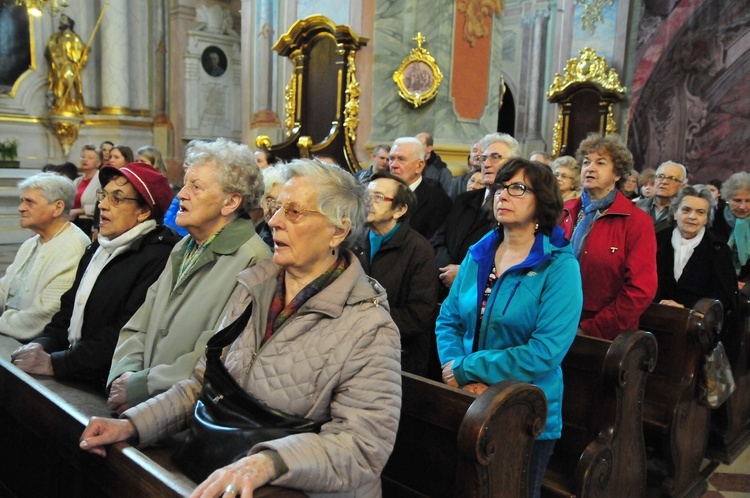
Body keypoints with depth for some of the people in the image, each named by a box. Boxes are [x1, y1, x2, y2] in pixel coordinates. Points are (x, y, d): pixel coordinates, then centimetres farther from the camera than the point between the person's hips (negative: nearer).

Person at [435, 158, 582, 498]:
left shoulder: (560, 267, -14)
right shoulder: (478, 254, 2)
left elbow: (545, 351, -22)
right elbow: (448, 320, 2)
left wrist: (466, 369, -19)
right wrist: (465, 381, -15)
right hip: (468, 406, 5)